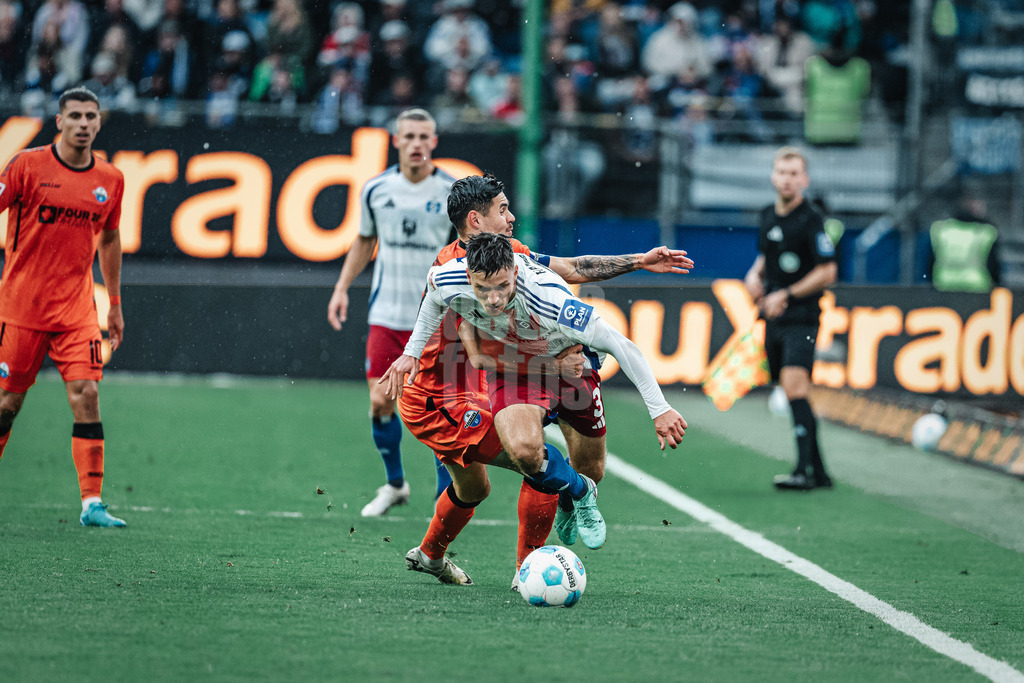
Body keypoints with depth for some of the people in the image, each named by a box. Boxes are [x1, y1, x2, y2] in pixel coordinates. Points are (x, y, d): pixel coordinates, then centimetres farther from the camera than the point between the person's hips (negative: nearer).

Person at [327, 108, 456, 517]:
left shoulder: (452, 193, -5)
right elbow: (364, 241, 18)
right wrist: (342, 288, 11)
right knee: (380, 403, 0)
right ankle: (394, 484, 23)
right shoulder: (376, 190, 3)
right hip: (387, 313, 3)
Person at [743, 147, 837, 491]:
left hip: (801, 317, -8)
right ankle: (818, 472, 17)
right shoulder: (767, 217, 11)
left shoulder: (810, 220, -11)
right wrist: (755, 275, 7)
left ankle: (804, 470, -27)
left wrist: (787, 295, -15)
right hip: (774, 319, 8)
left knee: (795, 385, -22)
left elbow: (827, 272, -12)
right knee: (794, 395, 9)